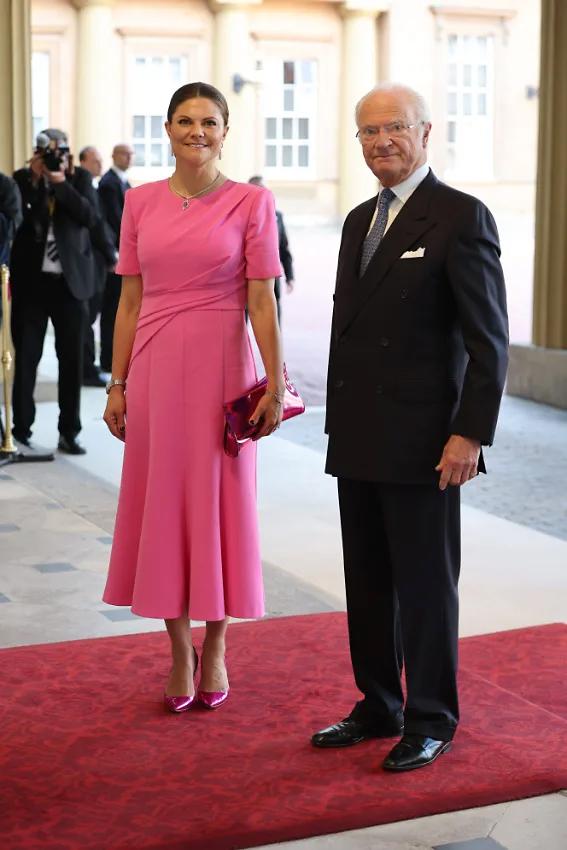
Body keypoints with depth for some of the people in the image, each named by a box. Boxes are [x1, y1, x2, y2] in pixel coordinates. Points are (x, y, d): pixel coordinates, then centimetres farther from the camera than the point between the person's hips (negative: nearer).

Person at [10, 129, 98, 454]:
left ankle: (69, 433, 13)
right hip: (31, 279, 0)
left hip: (70, 279, 1)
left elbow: (90, 217, -11)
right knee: (26, 357, 2)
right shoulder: (23, 178, 2)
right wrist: (34, 179, -14)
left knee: (72, 359, 5)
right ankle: (21, 430, 9)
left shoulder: (80, 177, 3)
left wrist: (61, 182, -16)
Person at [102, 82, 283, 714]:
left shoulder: (250, 203, -1)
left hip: (220, 366, -2)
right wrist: (117, 383, 6)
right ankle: (179, 650, 21)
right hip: (155, 367, 3)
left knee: (218, 502, 5)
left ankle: (214, 649, 21)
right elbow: (130, 301, 8)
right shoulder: (140, 203, 7)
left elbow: (261, 302, -3)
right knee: (162, 503, 7)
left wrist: (275, 384, -7)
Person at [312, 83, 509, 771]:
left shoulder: (460, 216, -8)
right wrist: (340, 422, 16)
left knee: (425, 584, 3)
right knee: (367, 581, 14)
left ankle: (431, 721, 17)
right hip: (357, 442, 7)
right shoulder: (359, 220, 15)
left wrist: (471, 433, -17)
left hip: (421, 442, -7)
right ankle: (378, 707, 27)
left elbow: (488, 339, -12)